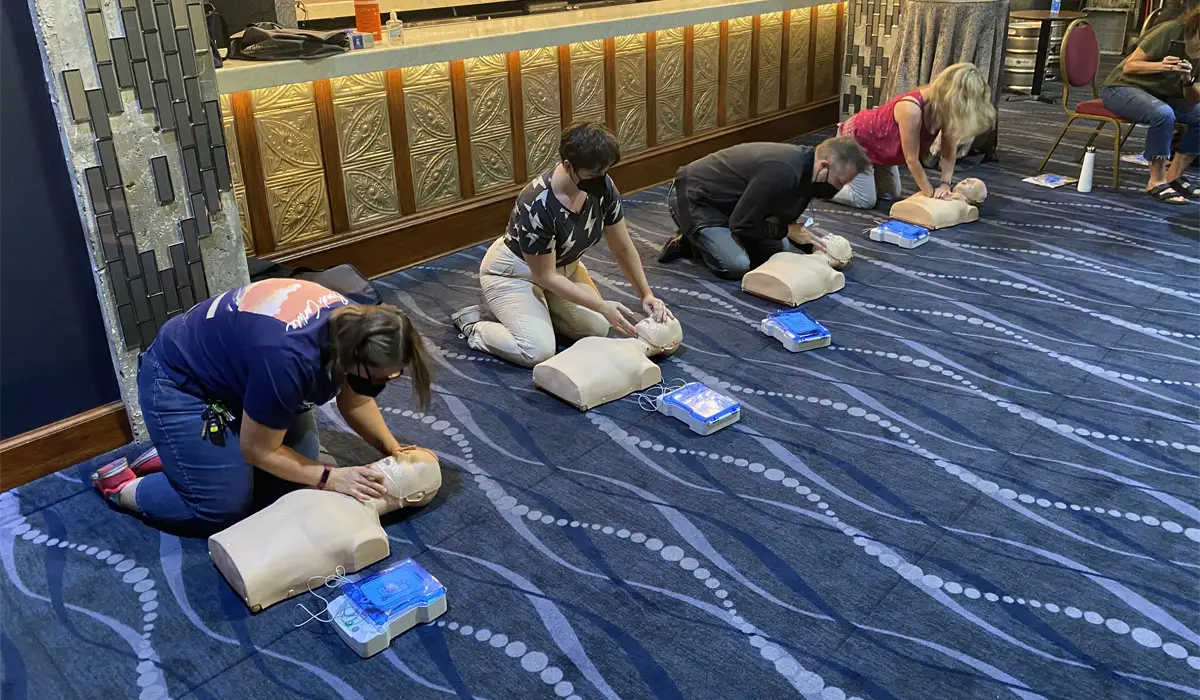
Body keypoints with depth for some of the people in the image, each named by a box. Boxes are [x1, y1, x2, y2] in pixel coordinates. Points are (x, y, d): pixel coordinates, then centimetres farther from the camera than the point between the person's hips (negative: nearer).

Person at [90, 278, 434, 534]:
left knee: (297, 465, 5)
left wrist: (393, 450, -8)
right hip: (179, 383, -8)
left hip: (231, 371, 8)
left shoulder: (352, 323, -17)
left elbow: (354, 402, 1)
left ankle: (173, 455, 18)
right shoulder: (288, 359, -40)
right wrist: (332, 478, -24)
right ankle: (121, 485, 14)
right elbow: (260, 450, -25)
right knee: (224, 509, -9)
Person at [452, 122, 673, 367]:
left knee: (598, 329, -6)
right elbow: (545, 276, -27)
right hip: (514, 272, -7)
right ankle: (471, 324, 2)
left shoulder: (603, 187, -18)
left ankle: (538, 309, 15)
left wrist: (646, 295, -12)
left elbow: (623, 248, -5)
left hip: (562, 266, 7)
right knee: (538, 351, -22)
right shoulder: (537, 206, -37)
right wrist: (603, 307, -27)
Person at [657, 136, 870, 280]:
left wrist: (814, 242, -5)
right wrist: (786, 230, -16)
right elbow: (741, 223, -27)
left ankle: (697, 239, 13)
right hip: (694, 198, -10)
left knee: (780, 249, 8)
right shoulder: (782, 172, -34)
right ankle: (686, 242, 3)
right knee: (736, 265, -24)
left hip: (725, 201, 10)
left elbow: (785, 215, 9)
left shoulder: (806, 163, -4)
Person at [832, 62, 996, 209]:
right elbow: (912, 159, -32)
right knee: (864, 201, -11)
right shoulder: (911, 109, -41)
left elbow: (950, 149, -8)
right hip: (854, 138, -9)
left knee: (889, 195, 17)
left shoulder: (945, 106, -18)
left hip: (878, 140, 9)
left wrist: (946, 184, -18)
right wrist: (931, 194, -24)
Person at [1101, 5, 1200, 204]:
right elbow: (1129, 66, -17)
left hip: (1161, 95, 7)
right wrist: (1160, 66, -35)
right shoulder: (1172, 31, -19)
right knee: (1163, 113, -36)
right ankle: (1157, 181, -23)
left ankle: (1174, 175, -3)